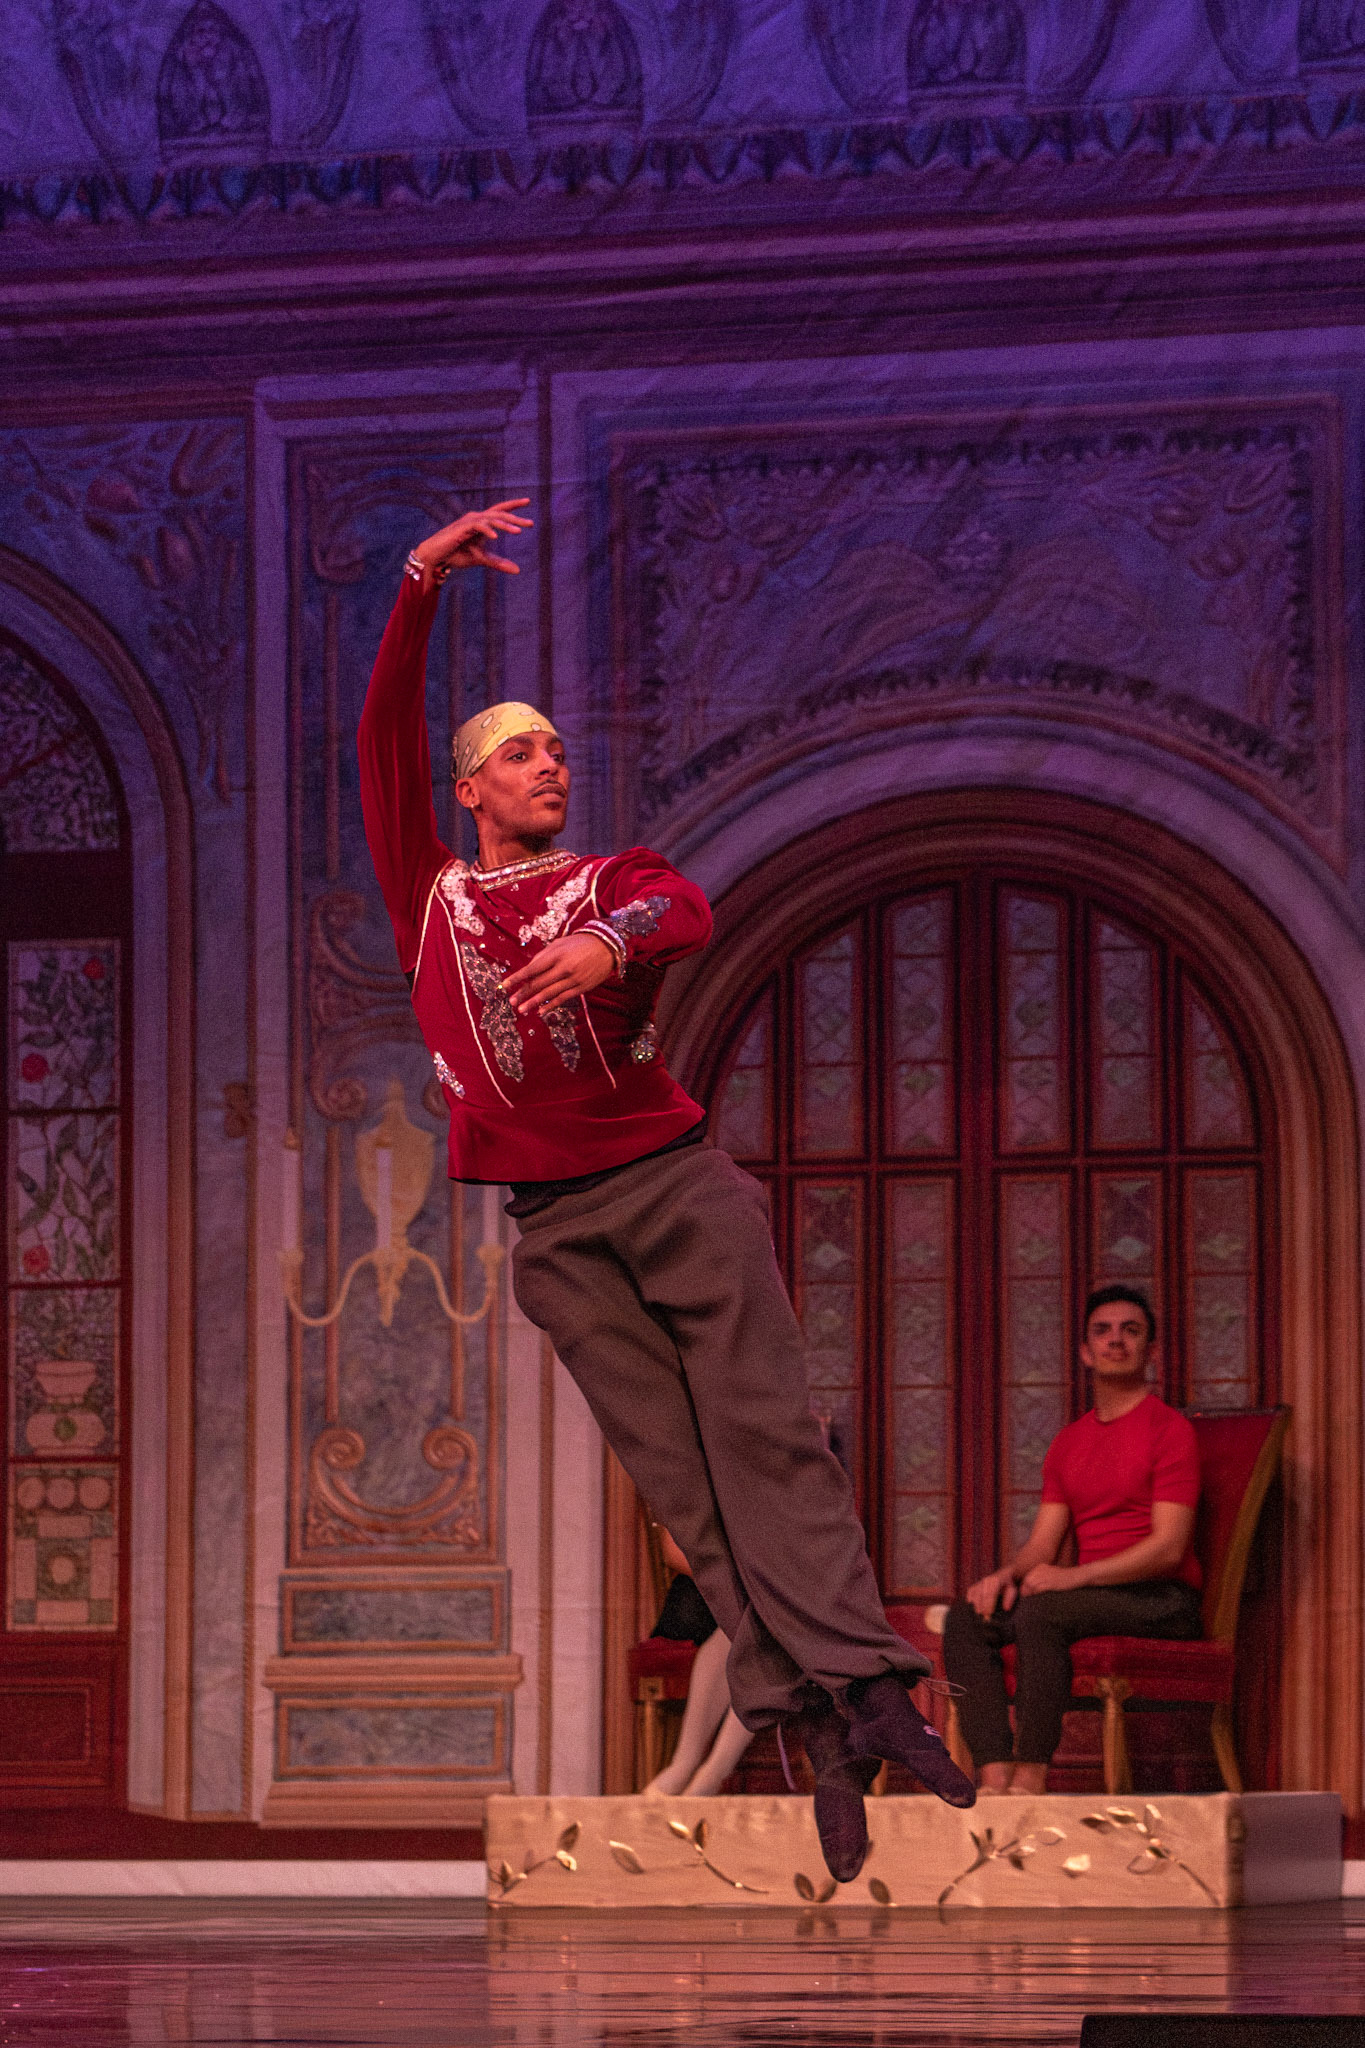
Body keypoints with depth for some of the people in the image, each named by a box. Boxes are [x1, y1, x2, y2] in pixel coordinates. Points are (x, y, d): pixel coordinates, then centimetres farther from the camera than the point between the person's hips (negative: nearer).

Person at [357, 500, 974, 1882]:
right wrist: (421, 586, 1)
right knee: (685, 1487, -7)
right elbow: (385, 738, 10)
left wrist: (613, 943, -32)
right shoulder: (432, 898, 18)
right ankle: (815, 1727, -12)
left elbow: (690, 913, -9)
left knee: (766, 1438, -14)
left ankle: (868, 1689, -24)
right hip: (558, 1226, 1)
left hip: (676, 1182, -1)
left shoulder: (614, 881, 15)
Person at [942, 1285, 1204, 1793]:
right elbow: (1042, 1544, 14)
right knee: (966, 1620, -14)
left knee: (1040, 1610, -33)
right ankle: (994, 1778, -28)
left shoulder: (1169, 1428, -4)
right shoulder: (1070, 1442, 19)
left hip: (1163, 1599, -7)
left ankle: (1031, 1778, -34)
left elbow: (1169, 1547, -14)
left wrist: (1075, 1576, -23)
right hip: (1095, 1596, 7)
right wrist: (1006, 1573, -11)